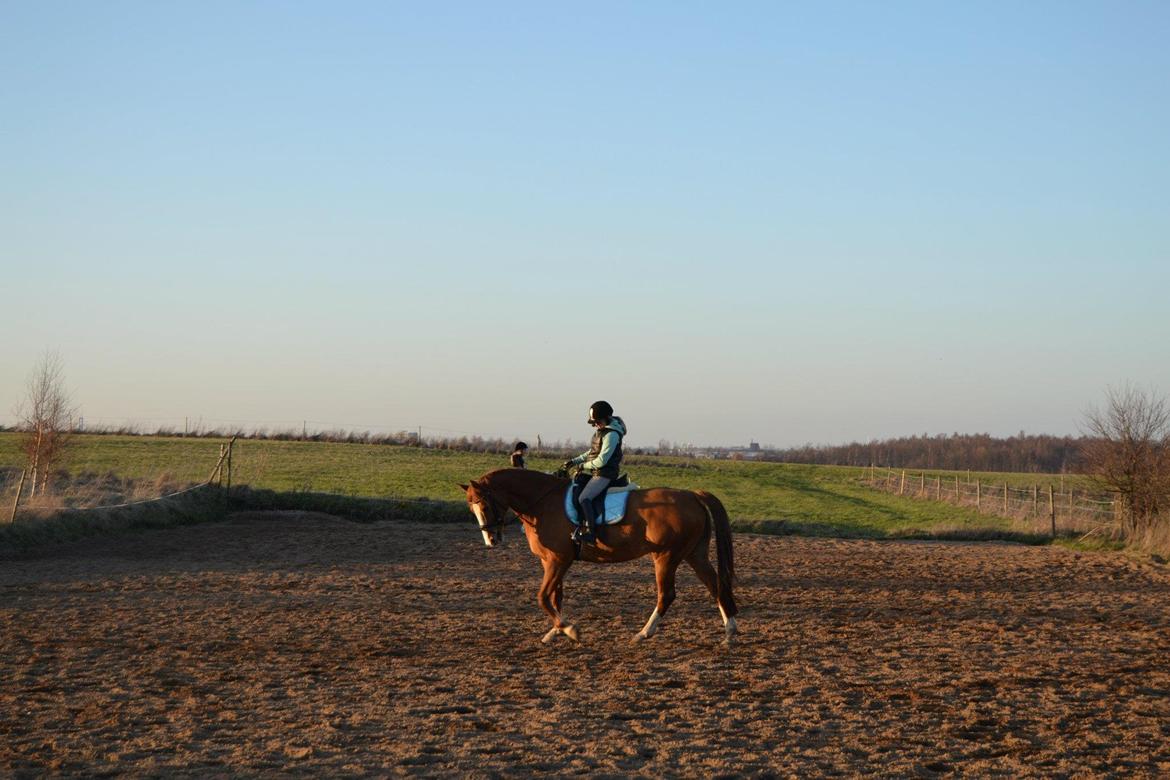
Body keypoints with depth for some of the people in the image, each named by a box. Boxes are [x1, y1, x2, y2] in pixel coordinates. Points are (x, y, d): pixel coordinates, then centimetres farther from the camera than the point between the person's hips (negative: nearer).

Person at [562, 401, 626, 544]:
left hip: (604, 474, -11)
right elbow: (592, 452, 23)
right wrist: (575, 461, 14)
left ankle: (590, 532, -25)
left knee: (584, 498, -25)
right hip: (595, 472, 11)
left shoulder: (611, 435, -19)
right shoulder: (600, 430, 12)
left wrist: (584, 466, -9)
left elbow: (601, 460, -22)